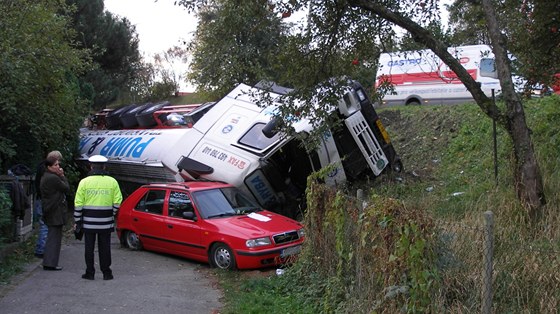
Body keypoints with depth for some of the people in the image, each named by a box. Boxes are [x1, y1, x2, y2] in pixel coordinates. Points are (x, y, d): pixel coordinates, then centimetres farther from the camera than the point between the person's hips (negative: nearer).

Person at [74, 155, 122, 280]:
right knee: (105, 248, 8)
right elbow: (117, 201, -1)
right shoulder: (112, 182, -1)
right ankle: (106, 273, 12)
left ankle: (90, 273, 13)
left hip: (88, 222, -1)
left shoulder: (84, 182, -3)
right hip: (106, 222, 1)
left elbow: (78, 204, -3)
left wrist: (77, 220, 5)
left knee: (89, 248, 8)